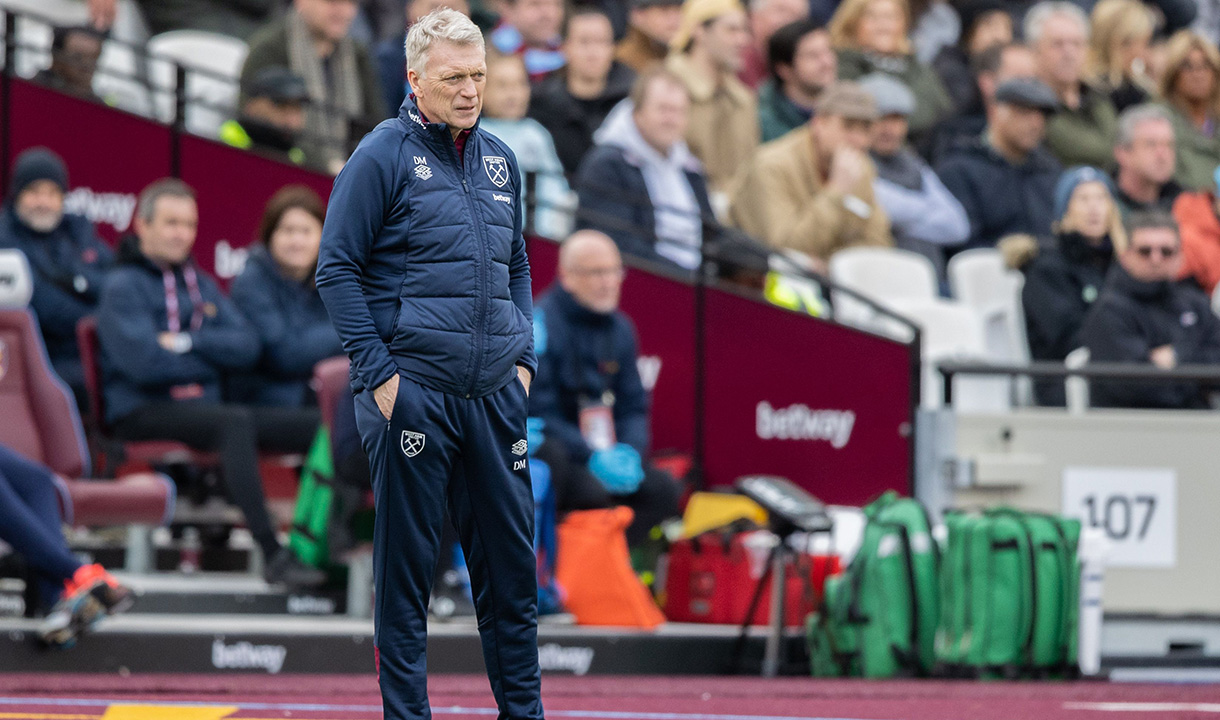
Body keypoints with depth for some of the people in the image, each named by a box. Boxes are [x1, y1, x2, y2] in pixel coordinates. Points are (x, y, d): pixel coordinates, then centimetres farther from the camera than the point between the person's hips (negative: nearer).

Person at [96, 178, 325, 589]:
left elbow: (246, 347, 8)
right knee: (235, 424, -38)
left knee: (317, 427, -12)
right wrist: (209, 355, 0)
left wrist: (187, 343, -7)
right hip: (143, 414, -8)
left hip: (201, 407, 8)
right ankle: (273, 555, -45)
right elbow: (145, 363, -16)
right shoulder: (123, 286, -1)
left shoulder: (199, 283, 21)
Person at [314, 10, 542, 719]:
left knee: (511, 559, 8)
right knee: (406, 564, 0)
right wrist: (378, 373, -10)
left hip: (496, 395, 5)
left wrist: (524, 359, 12)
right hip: (413, 393, -5)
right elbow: (337, 269, -6)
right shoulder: (384, 156, -5)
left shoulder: (501, 161, 13)